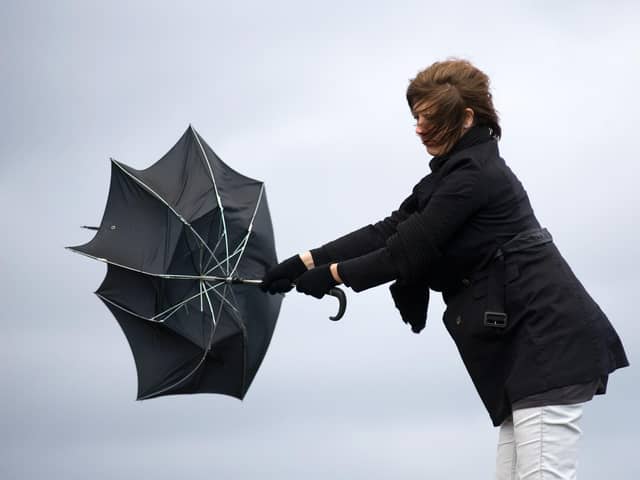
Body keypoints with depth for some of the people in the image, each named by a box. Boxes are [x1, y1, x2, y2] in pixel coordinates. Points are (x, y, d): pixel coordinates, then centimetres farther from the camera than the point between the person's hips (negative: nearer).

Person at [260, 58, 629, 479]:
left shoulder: (473, 173, -13)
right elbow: (391, 231, 15)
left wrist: (334, 274, -1)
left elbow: (411, 252, -12)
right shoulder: (455, 171, 19)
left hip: (548, 338, -11)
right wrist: (308, 261, 9)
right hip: (527, 339, 11)